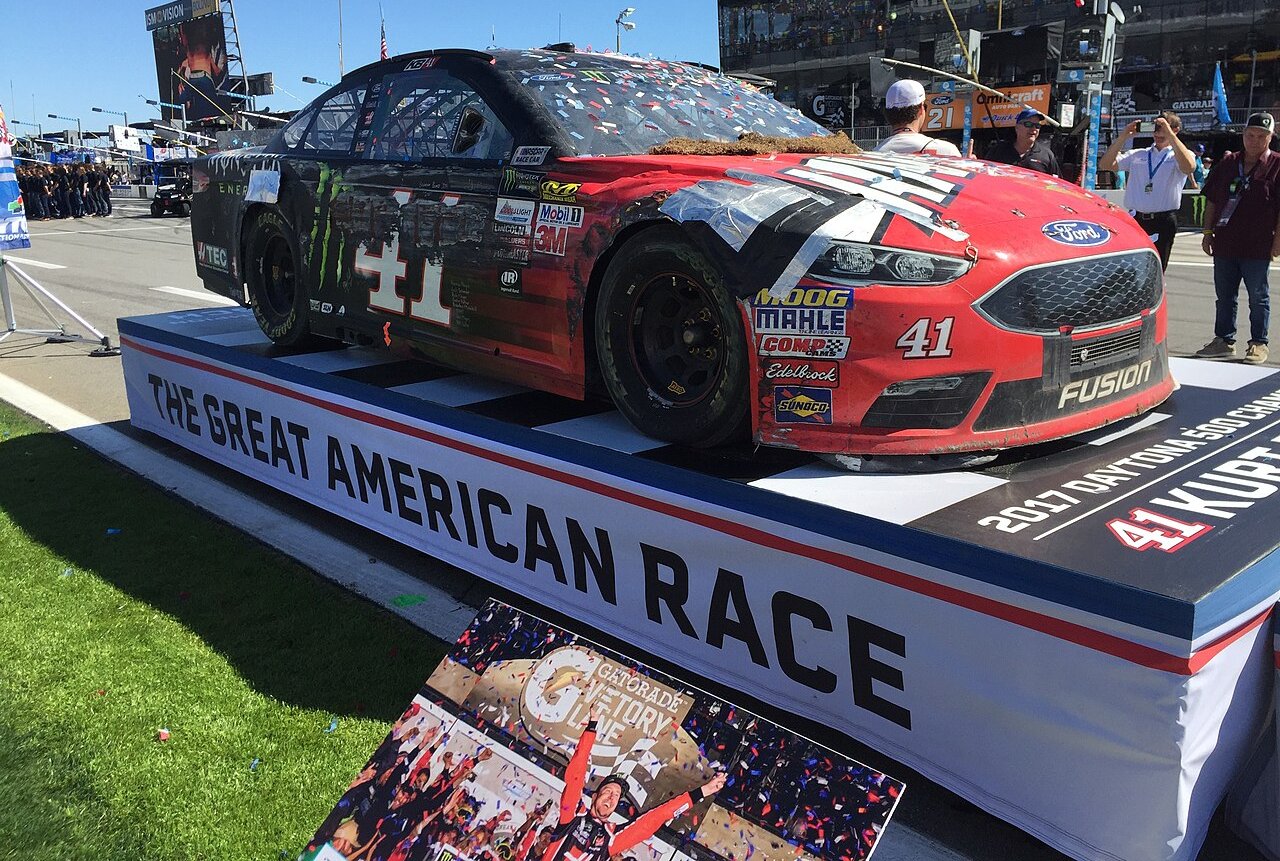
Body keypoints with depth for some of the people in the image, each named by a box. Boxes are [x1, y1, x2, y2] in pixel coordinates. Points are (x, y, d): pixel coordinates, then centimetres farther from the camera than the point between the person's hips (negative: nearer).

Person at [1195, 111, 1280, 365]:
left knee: (1258, 297, 5)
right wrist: (1208, 232, 8)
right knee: (1224, 295, 11)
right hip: (1225, 243, 4)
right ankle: (1224, 340, 21)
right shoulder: (1227, 163, 10)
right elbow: (1212, 200, 14)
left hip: (1257, 246, -4)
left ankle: (1258, 343, 14)